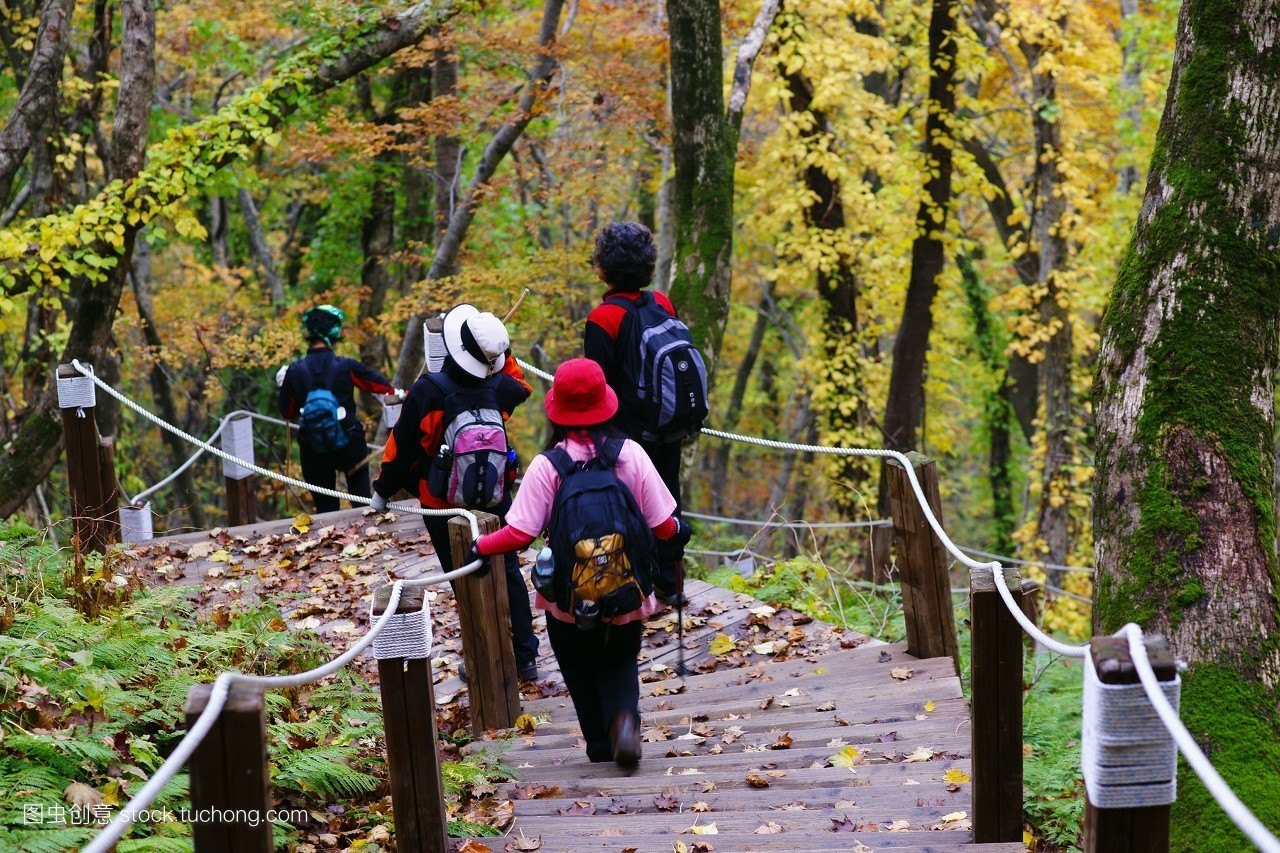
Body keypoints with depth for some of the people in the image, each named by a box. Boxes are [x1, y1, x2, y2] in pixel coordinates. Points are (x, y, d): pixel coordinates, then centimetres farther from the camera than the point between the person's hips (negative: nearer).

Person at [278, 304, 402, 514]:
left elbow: (287, 413, 2)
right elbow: (377, 382, 7)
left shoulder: (294, 372, -7)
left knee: (325, 506, 12)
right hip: (349, 445, -1)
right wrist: (396, 392, 27)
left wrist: (283, 386, 19)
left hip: (313, 453, 1)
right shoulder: (347, 367, -10)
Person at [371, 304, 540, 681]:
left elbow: (401, 447, -13)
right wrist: (501, 350, 13)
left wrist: (383, 490, 1)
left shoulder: (428, 392, -23)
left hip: (444, 506, -3)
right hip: (496, 500, 3)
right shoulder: (499, 390, -11)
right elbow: (519, 384, 18)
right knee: (507, 572, 15)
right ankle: (524, 656, 19)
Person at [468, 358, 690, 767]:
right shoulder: (630, 454, -9)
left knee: (582, 674, 21)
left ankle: (601, 749, 20)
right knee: (620, 662, 21)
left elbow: (519, 533, -16)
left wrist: (480, 547, 2)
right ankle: (624, 713, -8)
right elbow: (663, 526, -6)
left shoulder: (546, 466, -14)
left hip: (569, 602, -1)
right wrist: (678, 531, 17)